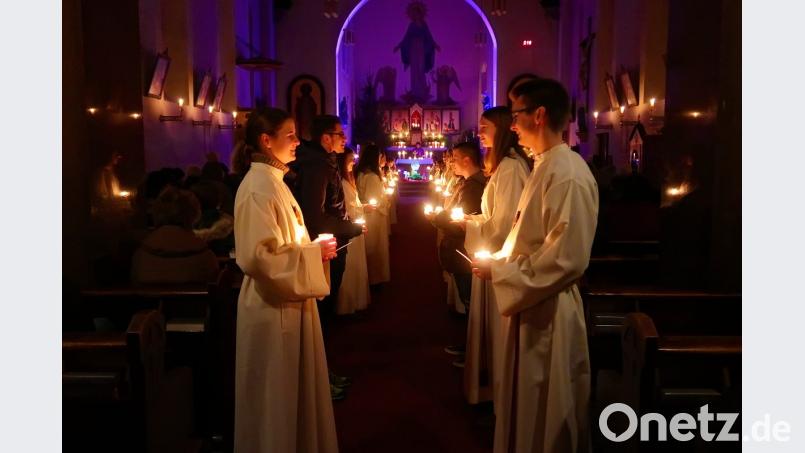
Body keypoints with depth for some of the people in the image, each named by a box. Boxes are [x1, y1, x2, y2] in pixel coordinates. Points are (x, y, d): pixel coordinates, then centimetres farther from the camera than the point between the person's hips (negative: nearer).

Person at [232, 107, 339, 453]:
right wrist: (313, 253, -19)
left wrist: (313, 249, 7)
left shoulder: (273, 181, 12)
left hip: (288, 303, 10)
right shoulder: (258, 187, -19)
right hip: (273, 308, -10)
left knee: (292, 391, 20)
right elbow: (258, 256, -27)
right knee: (276, 397, 5)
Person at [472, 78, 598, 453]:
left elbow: (567, 260, -26)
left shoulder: (567, 174, -21)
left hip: (548, 312, -10)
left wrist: (499, 272, -17)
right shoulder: (545, 167, 10)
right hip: (532, 305, 10)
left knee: (546, 422, 7)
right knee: (527, 412, 22)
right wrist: (501, 260, 8)